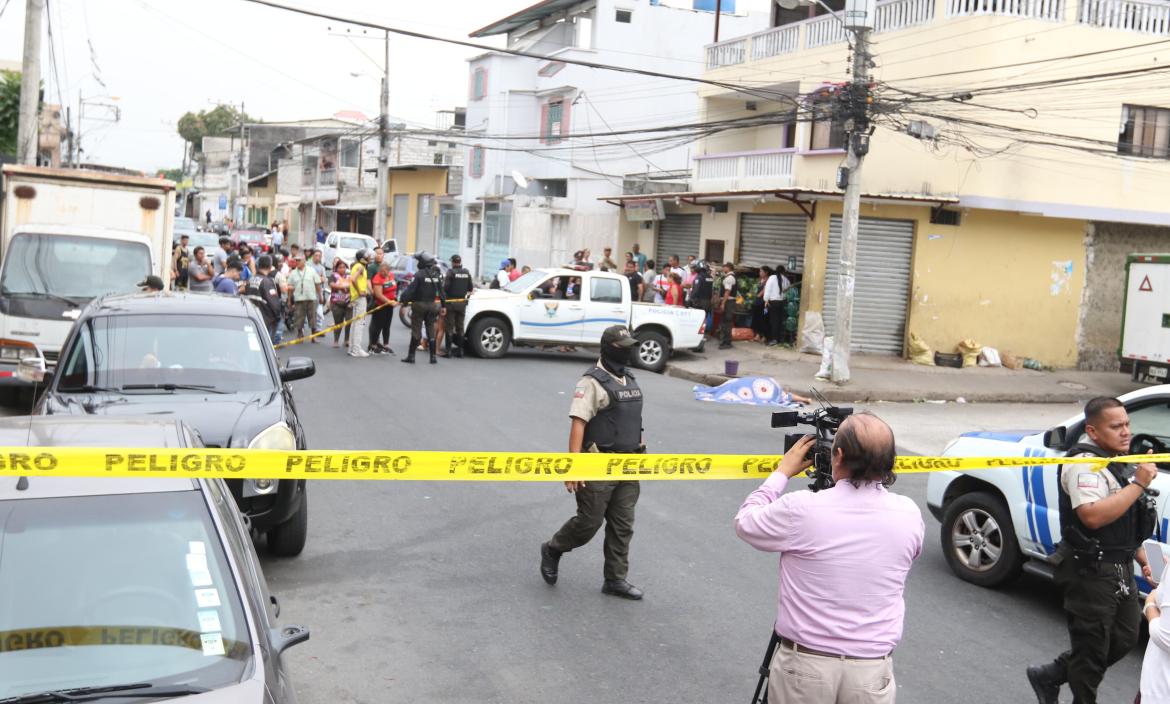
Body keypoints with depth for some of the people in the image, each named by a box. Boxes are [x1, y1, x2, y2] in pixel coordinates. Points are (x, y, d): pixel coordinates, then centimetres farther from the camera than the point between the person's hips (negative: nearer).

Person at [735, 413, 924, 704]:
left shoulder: (802, 509, -17)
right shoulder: (910, 515, -7)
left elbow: (745, 523, 1)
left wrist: (783, 472, 10)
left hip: (804, 664, -2)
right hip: (872, 670, 2)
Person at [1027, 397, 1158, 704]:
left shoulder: (1116, 462, 13)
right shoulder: (1084, 465, -19)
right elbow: (1093, 516, -34)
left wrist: (1139, 555, 24)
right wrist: (1139, 484, -28)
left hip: (1120, 570, 10)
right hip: (1091, 572, -10)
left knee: (1124, 638, 17)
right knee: (1092, 647, 2)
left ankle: (1050, 677, 27)